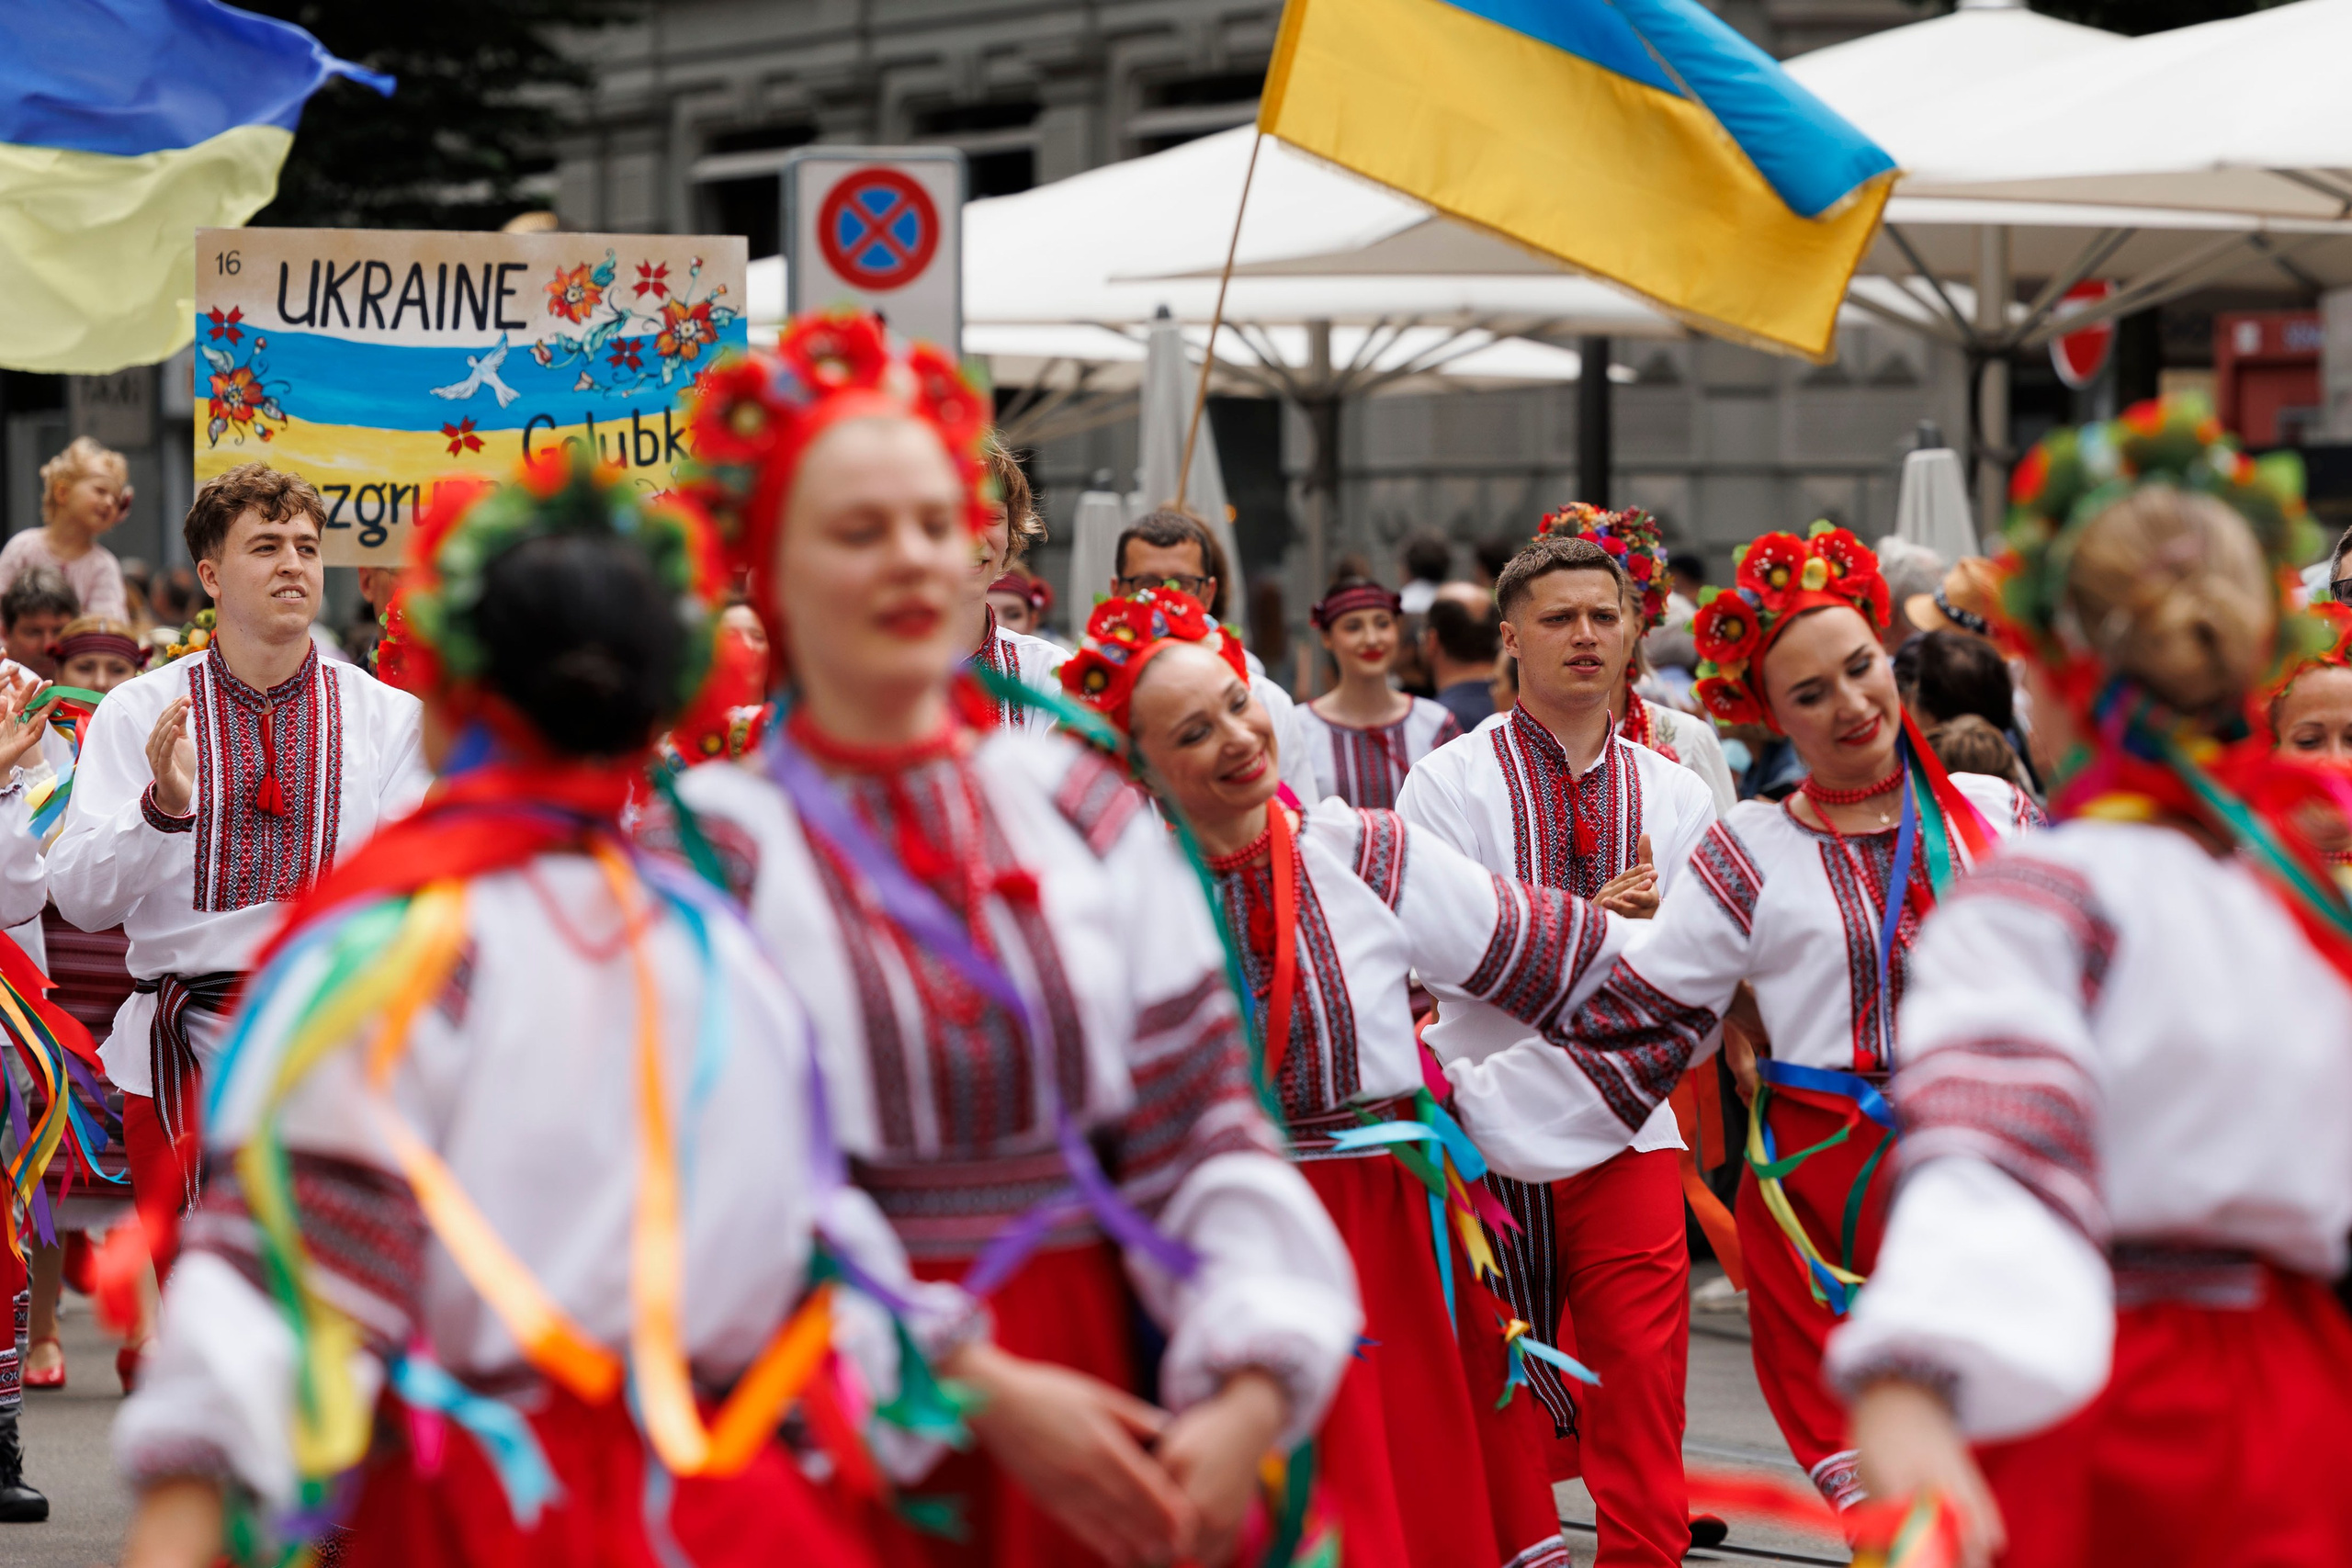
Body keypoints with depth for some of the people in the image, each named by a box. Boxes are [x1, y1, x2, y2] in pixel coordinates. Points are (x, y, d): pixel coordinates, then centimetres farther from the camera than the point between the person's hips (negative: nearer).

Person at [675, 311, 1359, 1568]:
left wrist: (1249, 1395, -13)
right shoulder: (711, 844, -5)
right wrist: (983, 1391, -18)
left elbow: (1203, 1118, 1)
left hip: (1095, 1390, 3)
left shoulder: (1085, 812, 7)